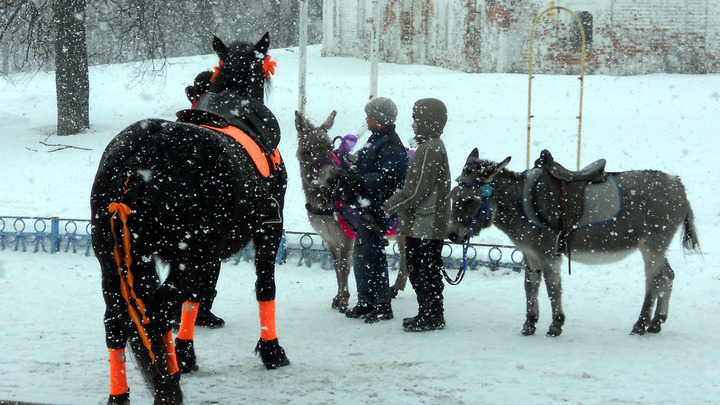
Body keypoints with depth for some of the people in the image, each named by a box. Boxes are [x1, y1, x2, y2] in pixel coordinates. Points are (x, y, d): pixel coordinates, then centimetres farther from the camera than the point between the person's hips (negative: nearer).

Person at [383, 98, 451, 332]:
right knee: (416, 271, 16)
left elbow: (416, 190, -20)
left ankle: (432, 317, 5)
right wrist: (396, 206, 16)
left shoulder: (430, 149, -17)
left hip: (426, 225, -10)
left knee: (426, 271, -2)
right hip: (420, 224, 10)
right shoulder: (431, 146, 15)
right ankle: (429, 314, 23)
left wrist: (390, 206, -10)